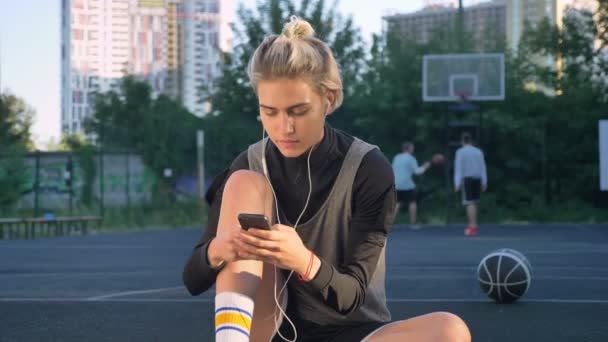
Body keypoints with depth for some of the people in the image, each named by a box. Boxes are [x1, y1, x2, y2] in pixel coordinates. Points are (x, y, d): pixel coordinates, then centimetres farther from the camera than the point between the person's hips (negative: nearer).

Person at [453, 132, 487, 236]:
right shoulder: (478, 151, 11)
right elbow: (483, 168, 9)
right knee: (474, 203, 14)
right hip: (477, 179, 5)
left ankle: (473, 227, -13)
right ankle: (472, 225, 15)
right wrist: (484, 183, 10)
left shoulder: (460, 152, -2)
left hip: (467, 179, -5)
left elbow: (458, 168, -8)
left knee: (470, 203, -7)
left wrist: (457, 183, -10)